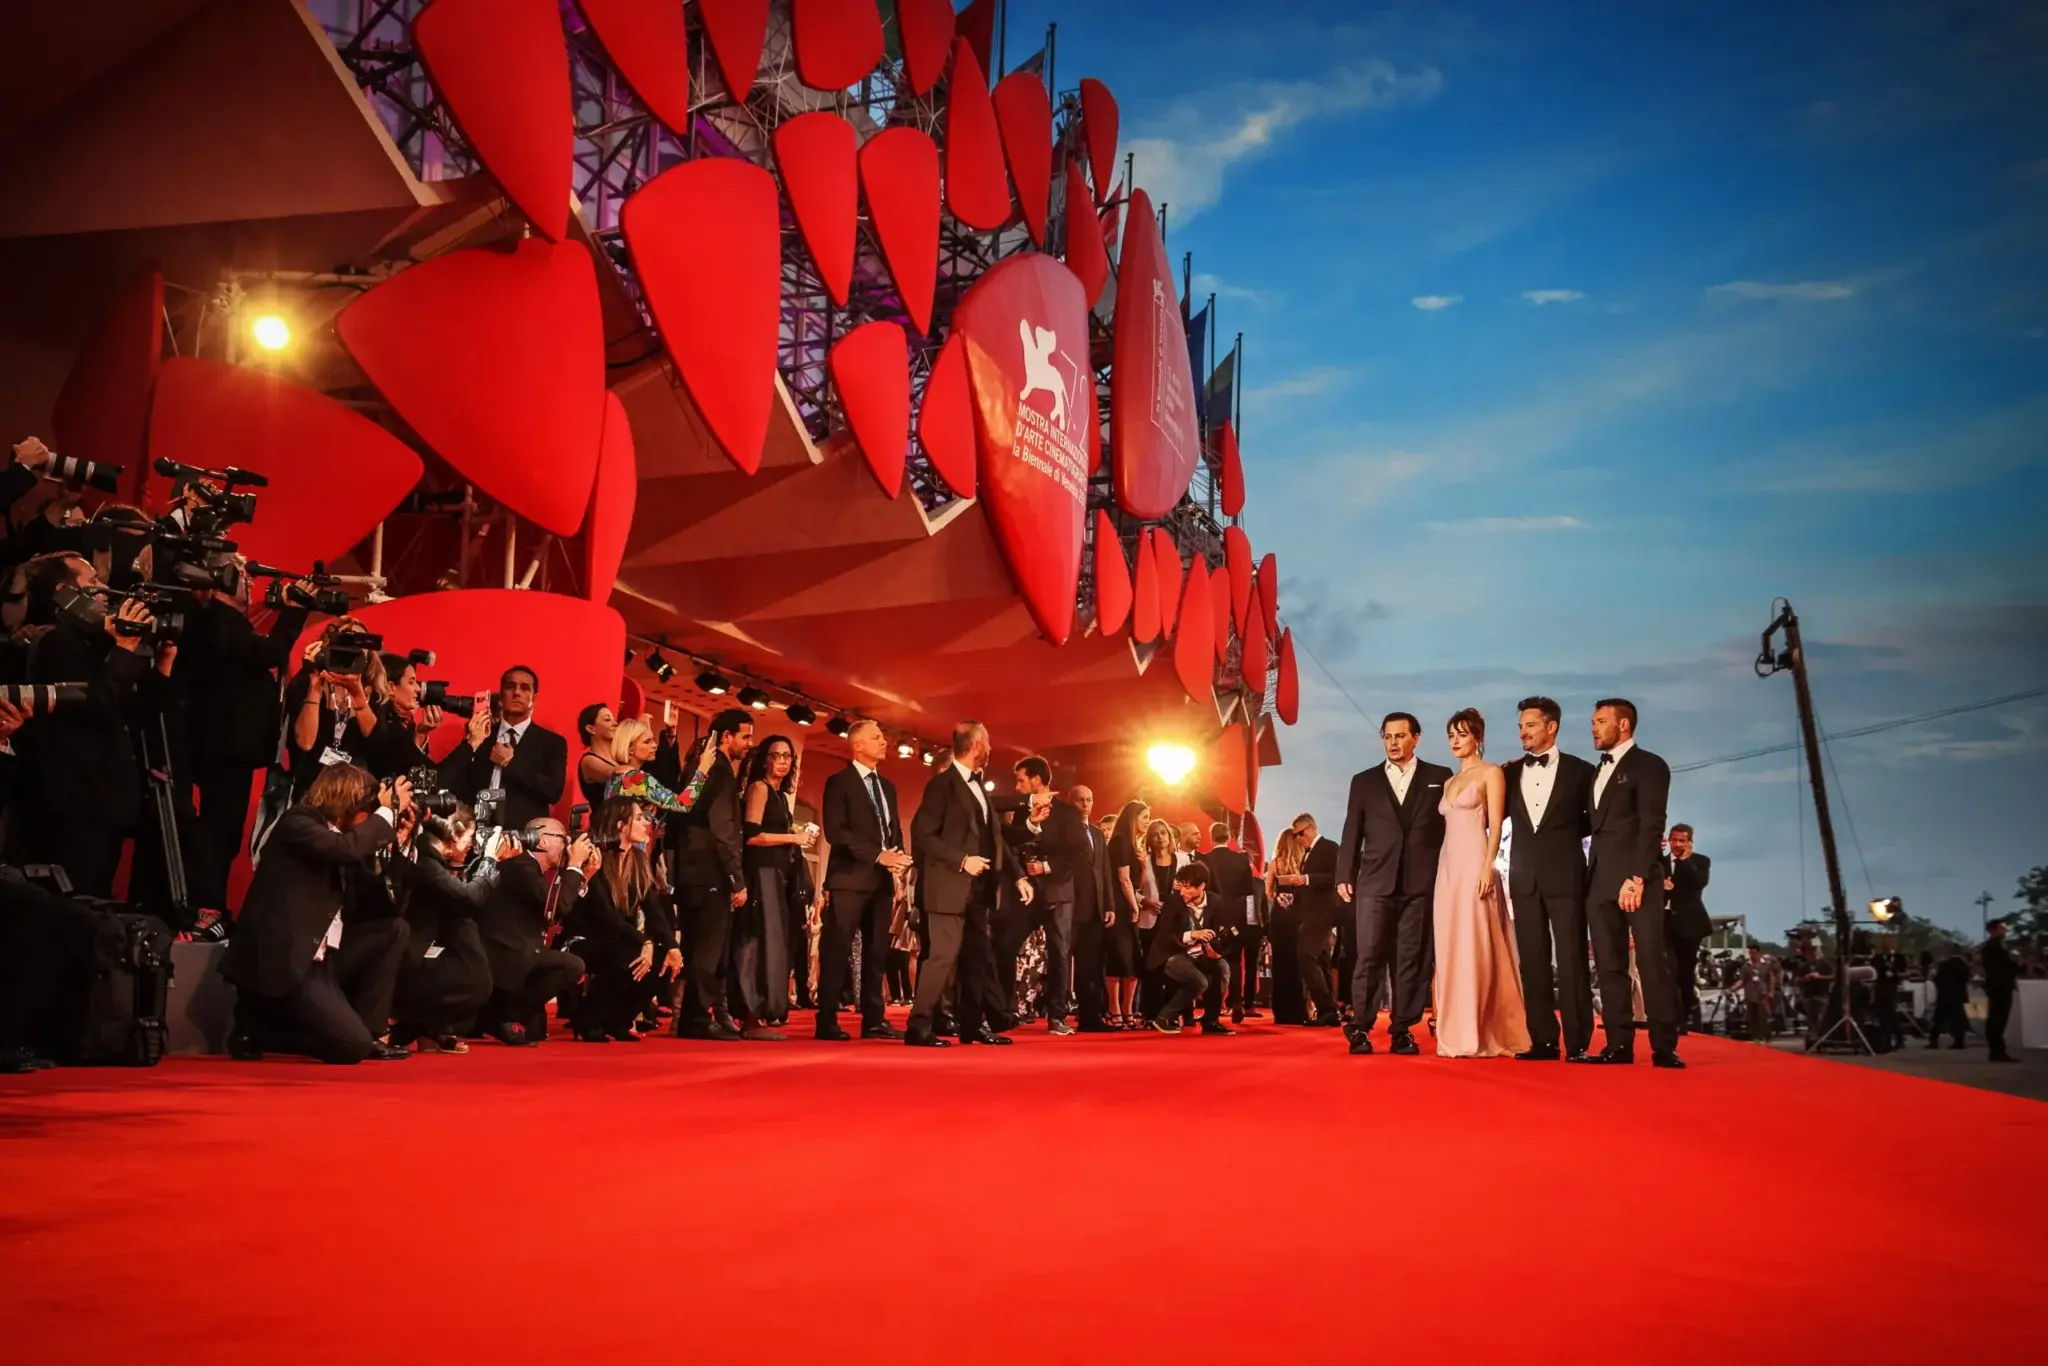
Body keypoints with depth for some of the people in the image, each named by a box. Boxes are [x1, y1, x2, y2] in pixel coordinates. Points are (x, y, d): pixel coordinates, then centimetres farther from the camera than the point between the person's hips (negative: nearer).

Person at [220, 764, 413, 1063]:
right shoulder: (298, 823, -9)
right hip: (280, 962, -9)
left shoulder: (336, 832, 14)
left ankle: (367, 1032, 6)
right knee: (353, 1047, -17)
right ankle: (255, 1029, 3)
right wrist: (388, 811, -16)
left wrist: (397, 839, 7)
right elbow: (347, 848, -31)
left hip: (317, 956, 9)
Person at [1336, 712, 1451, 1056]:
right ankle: (1360, 1029, -1)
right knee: (1370, 957, -5)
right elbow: (1351, 834, 10)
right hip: (1376, 883, 1)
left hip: (1422, 884, 0)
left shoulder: (1440, 778, 9)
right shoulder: (1364, 781, 13)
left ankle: (1402, 1030, 6)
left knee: (1413, 960, 1)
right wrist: (1344, 876, 3)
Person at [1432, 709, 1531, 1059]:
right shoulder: (1449, 782, 20)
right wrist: (1442, 872, 10)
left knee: (1476, 948, -10)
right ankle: (1457, 1035, 6)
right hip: (1448, 867, 7)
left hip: (1474, 866, -7)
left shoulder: (1491, 772, 1)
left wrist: (1488, 868, -18)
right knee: (1451, 950, 3)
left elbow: (1496, 825, -8)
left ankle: (1482, 1036, -7)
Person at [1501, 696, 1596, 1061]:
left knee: (1571, 958, -5)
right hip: (1525, 877, 4)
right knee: (1533, 961, 4)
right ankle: (1543, 1041, 7)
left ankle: (1577, 1042, -2)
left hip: (1564, 875, -4)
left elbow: (1594, 820, 9)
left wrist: (1563, 834, 0)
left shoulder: (1579, 770, 2)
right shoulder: (1510, 772, 11)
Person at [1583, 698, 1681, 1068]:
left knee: (1652, 961, -7)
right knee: (1609, 966, 4)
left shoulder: (1649, 765, -1)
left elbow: (1651, 826, -10)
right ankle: (1619, 1044, 6)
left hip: (1637, 878, -7)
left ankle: (1664, 1046, -6)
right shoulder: (1598, 771, 21)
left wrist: (1637, 877, -19)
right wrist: (1592, 877, 6)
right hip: (1600, 879, 7)